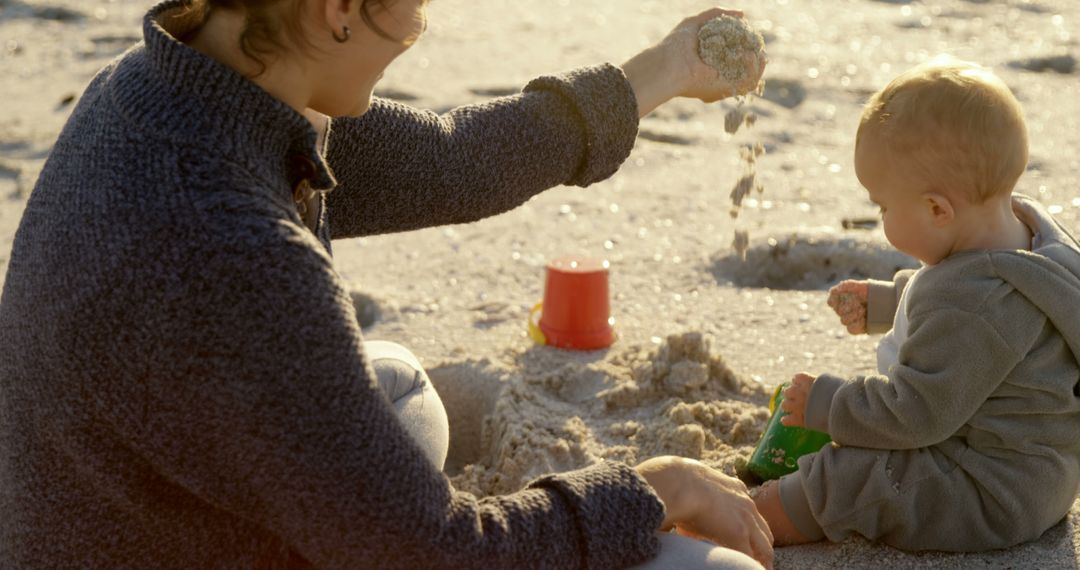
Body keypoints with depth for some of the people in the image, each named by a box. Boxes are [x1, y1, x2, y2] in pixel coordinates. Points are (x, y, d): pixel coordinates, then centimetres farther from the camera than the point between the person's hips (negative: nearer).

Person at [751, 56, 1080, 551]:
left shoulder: (970, 305, -35)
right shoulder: (1024, 225, -1)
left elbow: (915, 413, -28)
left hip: (993, 500, -11)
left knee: (837, 477, -14)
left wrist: (823, 404, -15)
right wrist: (882, 302, 24)